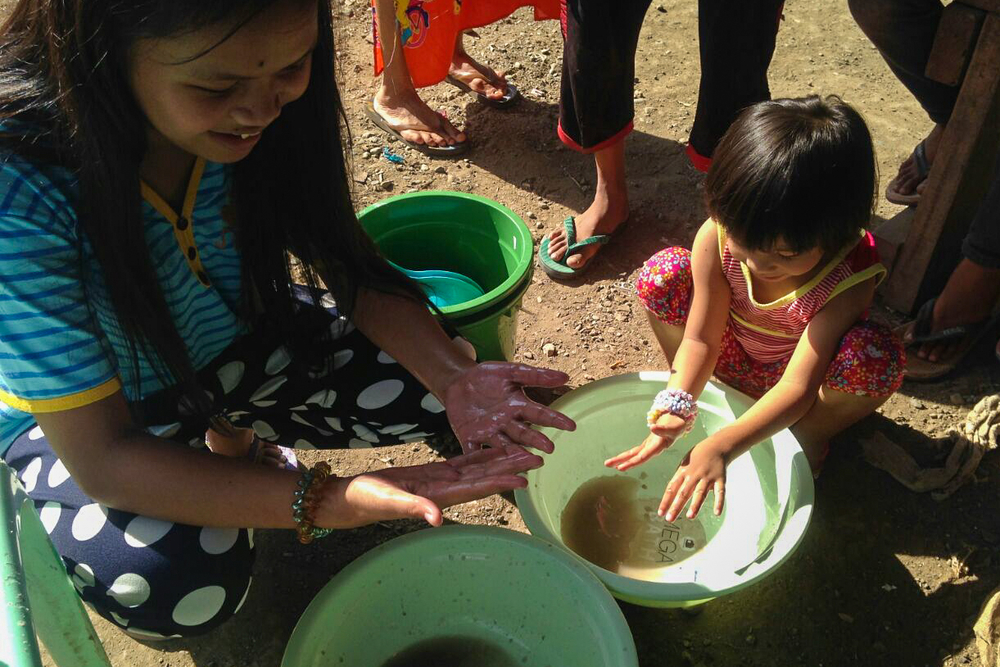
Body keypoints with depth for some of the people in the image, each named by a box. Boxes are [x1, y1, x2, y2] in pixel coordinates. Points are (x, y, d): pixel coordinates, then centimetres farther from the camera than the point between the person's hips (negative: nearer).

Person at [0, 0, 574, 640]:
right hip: (65, 416, -4)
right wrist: (329, 500, -42)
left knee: (427, 383, -12)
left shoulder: (261, 102, -22)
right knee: (184, 585, -31)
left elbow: (350, 266, -12)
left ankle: (234, 433, 13)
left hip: (230, 342, 5)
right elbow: (100, 459, -32)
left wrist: (453, 376, -30)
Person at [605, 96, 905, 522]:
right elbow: (701, 338, -21)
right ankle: (692, 392, 1)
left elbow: (797, 387, -37)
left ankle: (809, 437, -3)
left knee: (875, 357, -35)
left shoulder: (847, 280, -33)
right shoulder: (717, 238, -27)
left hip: (788, 376, -2)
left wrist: (720, 447, -48)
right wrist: (676, 407, -38)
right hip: (735, 360, 2)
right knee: (663, 274, -23)